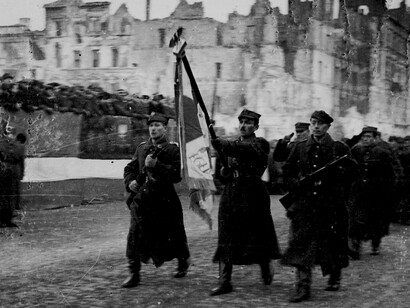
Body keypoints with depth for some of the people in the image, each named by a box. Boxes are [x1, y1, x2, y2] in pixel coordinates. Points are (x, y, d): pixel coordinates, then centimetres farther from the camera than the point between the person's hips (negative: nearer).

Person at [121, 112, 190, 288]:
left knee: (172, 235, 10)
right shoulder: (142, 148, 11)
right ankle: (134, 274, -2)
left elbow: (177, 175, -13)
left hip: (165, 201, -3)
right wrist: (130, 182, -3)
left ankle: (183, 263, 38)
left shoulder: (173, 149, -3)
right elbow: (129, 169, 17)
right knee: (135, 235, -9)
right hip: (142, 199, 3)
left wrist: (156, 165, -23)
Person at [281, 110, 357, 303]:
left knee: (332, 243, 8)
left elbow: (351, 172, 1)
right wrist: (296, 183, -2)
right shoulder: (300, 148, 10)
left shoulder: (339, 148, 2)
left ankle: (335, 278, 33)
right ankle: (302, 287, -6)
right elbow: (287, 171, 16)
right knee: (301, 244, -7)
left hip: (331, 205, -2)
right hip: (304, 204, 2)